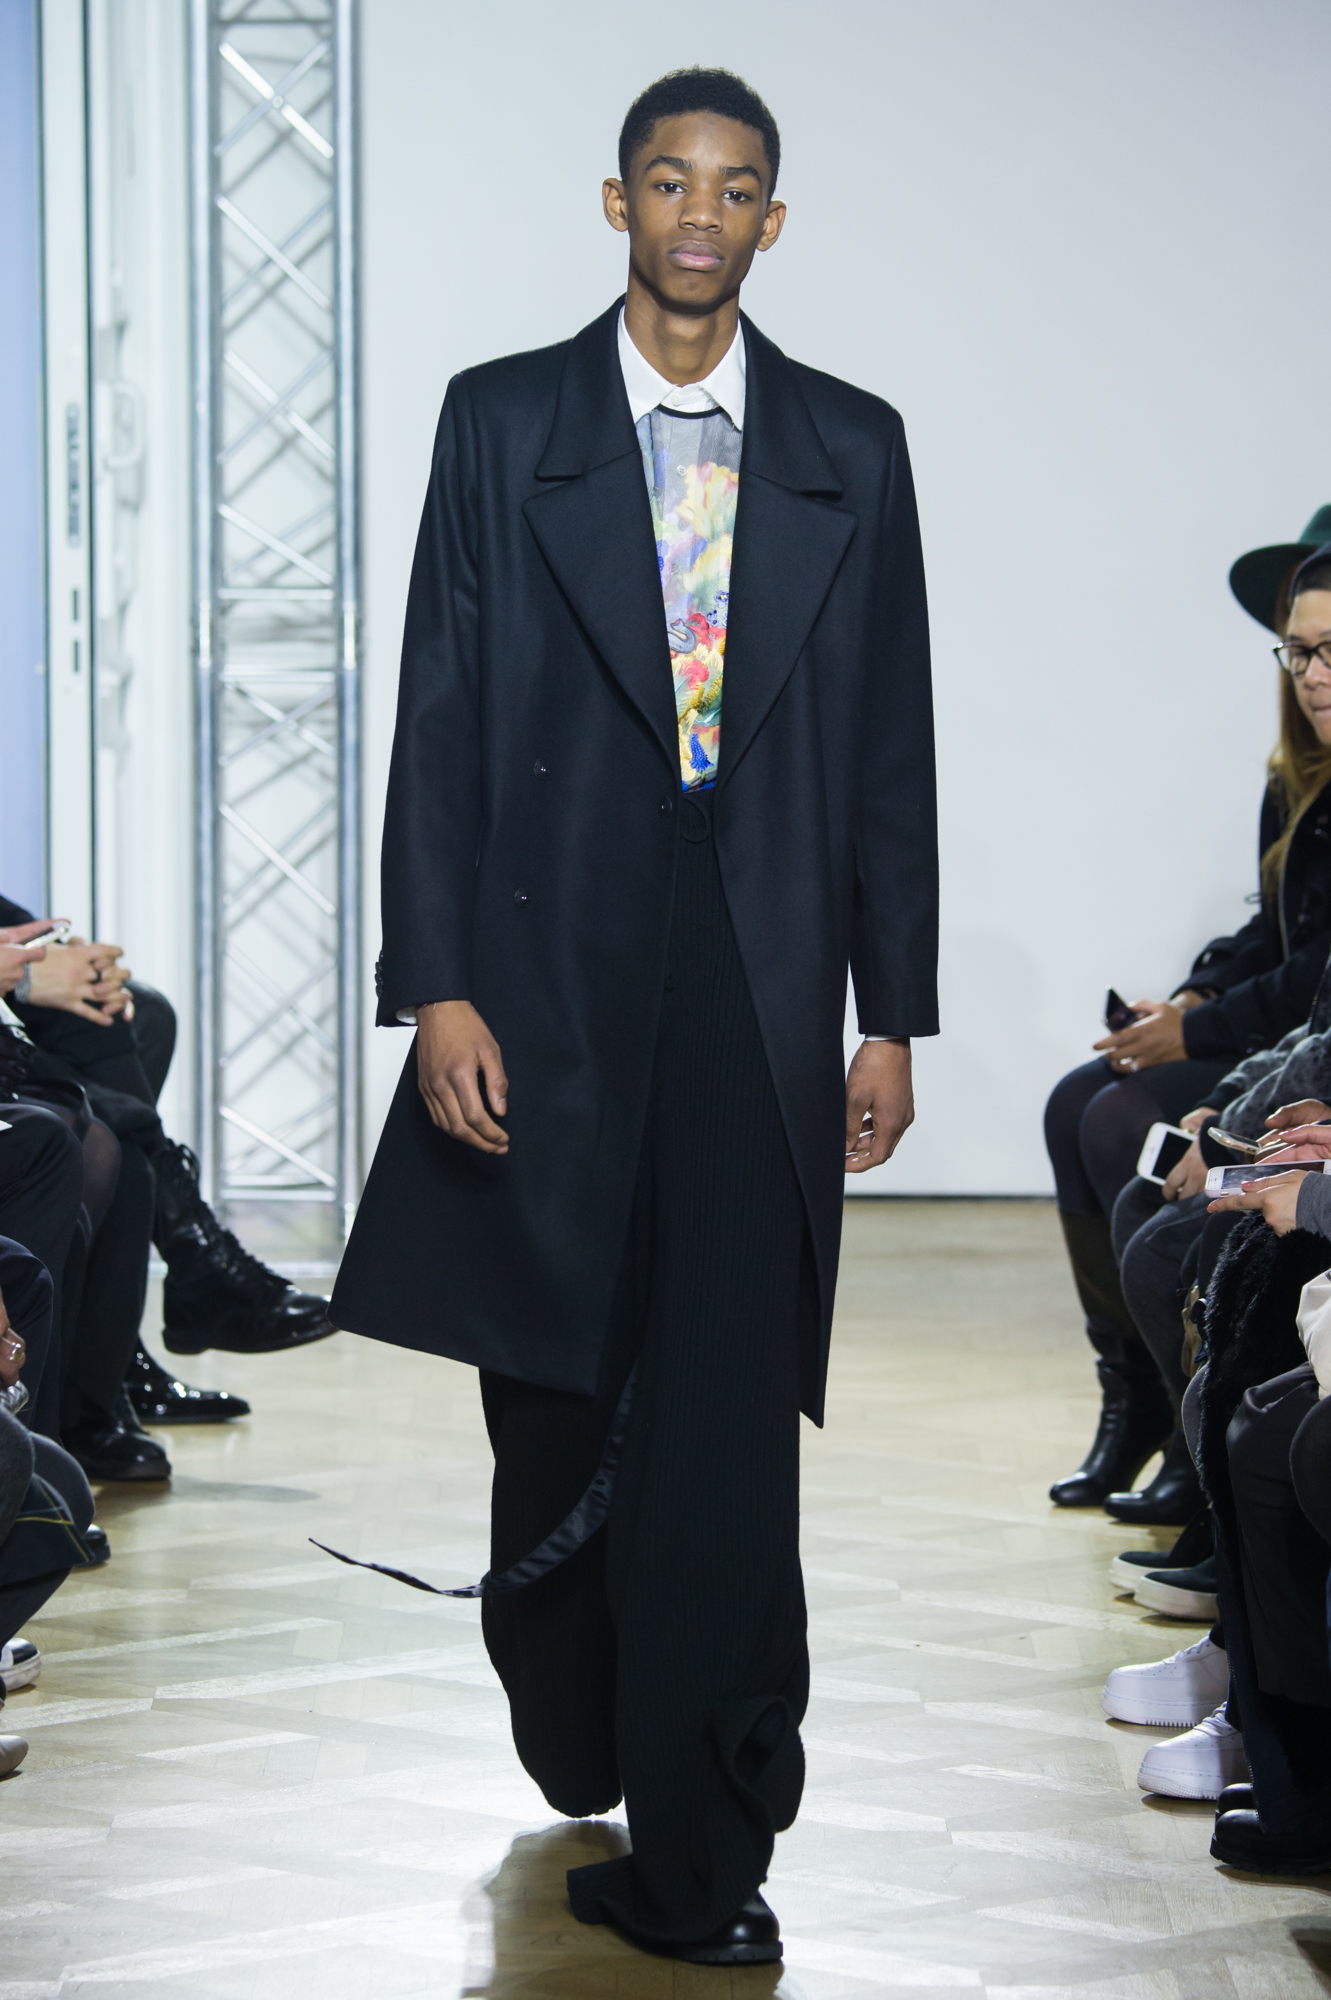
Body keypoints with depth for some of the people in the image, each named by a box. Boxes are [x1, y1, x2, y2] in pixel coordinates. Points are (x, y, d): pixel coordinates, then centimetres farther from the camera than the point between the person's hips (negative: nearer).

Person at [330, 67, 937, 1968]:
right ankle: (580, 1755, 31)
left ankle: (695, 1860, 1)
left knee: (727, 1427, -4)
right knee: (554, 1415, 10)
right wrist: (436, 987, -7)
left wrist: (893, 1016, 5)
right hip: (551, 984, 0)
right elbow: (438, 721, 1)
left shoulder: (851, 450, 8)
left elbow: (891, 747, 9)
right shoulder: (502, 422, 4)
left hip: (763, 992, 0)